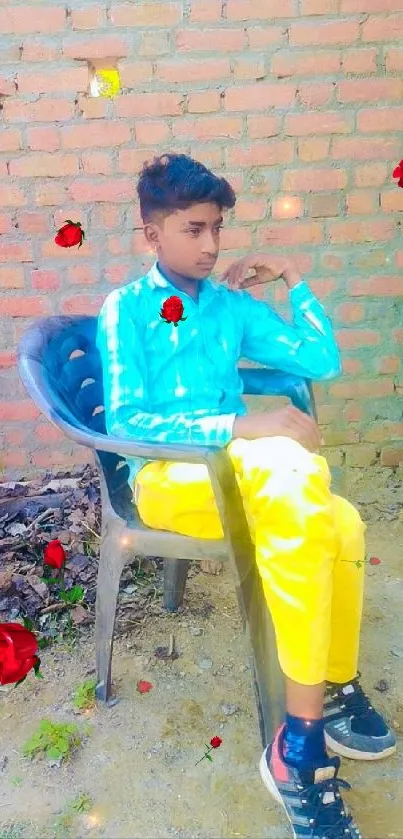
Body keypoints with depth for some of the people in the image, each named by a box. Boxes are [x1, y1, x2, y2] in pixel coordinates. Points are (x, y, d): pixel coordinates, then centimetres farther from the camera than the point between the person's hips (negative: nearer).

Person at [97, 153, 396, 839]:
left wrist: (293, 278, 10)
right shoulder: (124, 309, 1)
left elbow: (324, 364, 13)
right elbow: (126, 423, -11)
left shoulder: (232, 305, 14)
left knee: (339, 522, -28)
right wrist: (242, 427, -20)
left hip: (235, 471, 5)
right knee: (292, 475, -34)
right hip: (162, 479, -4)